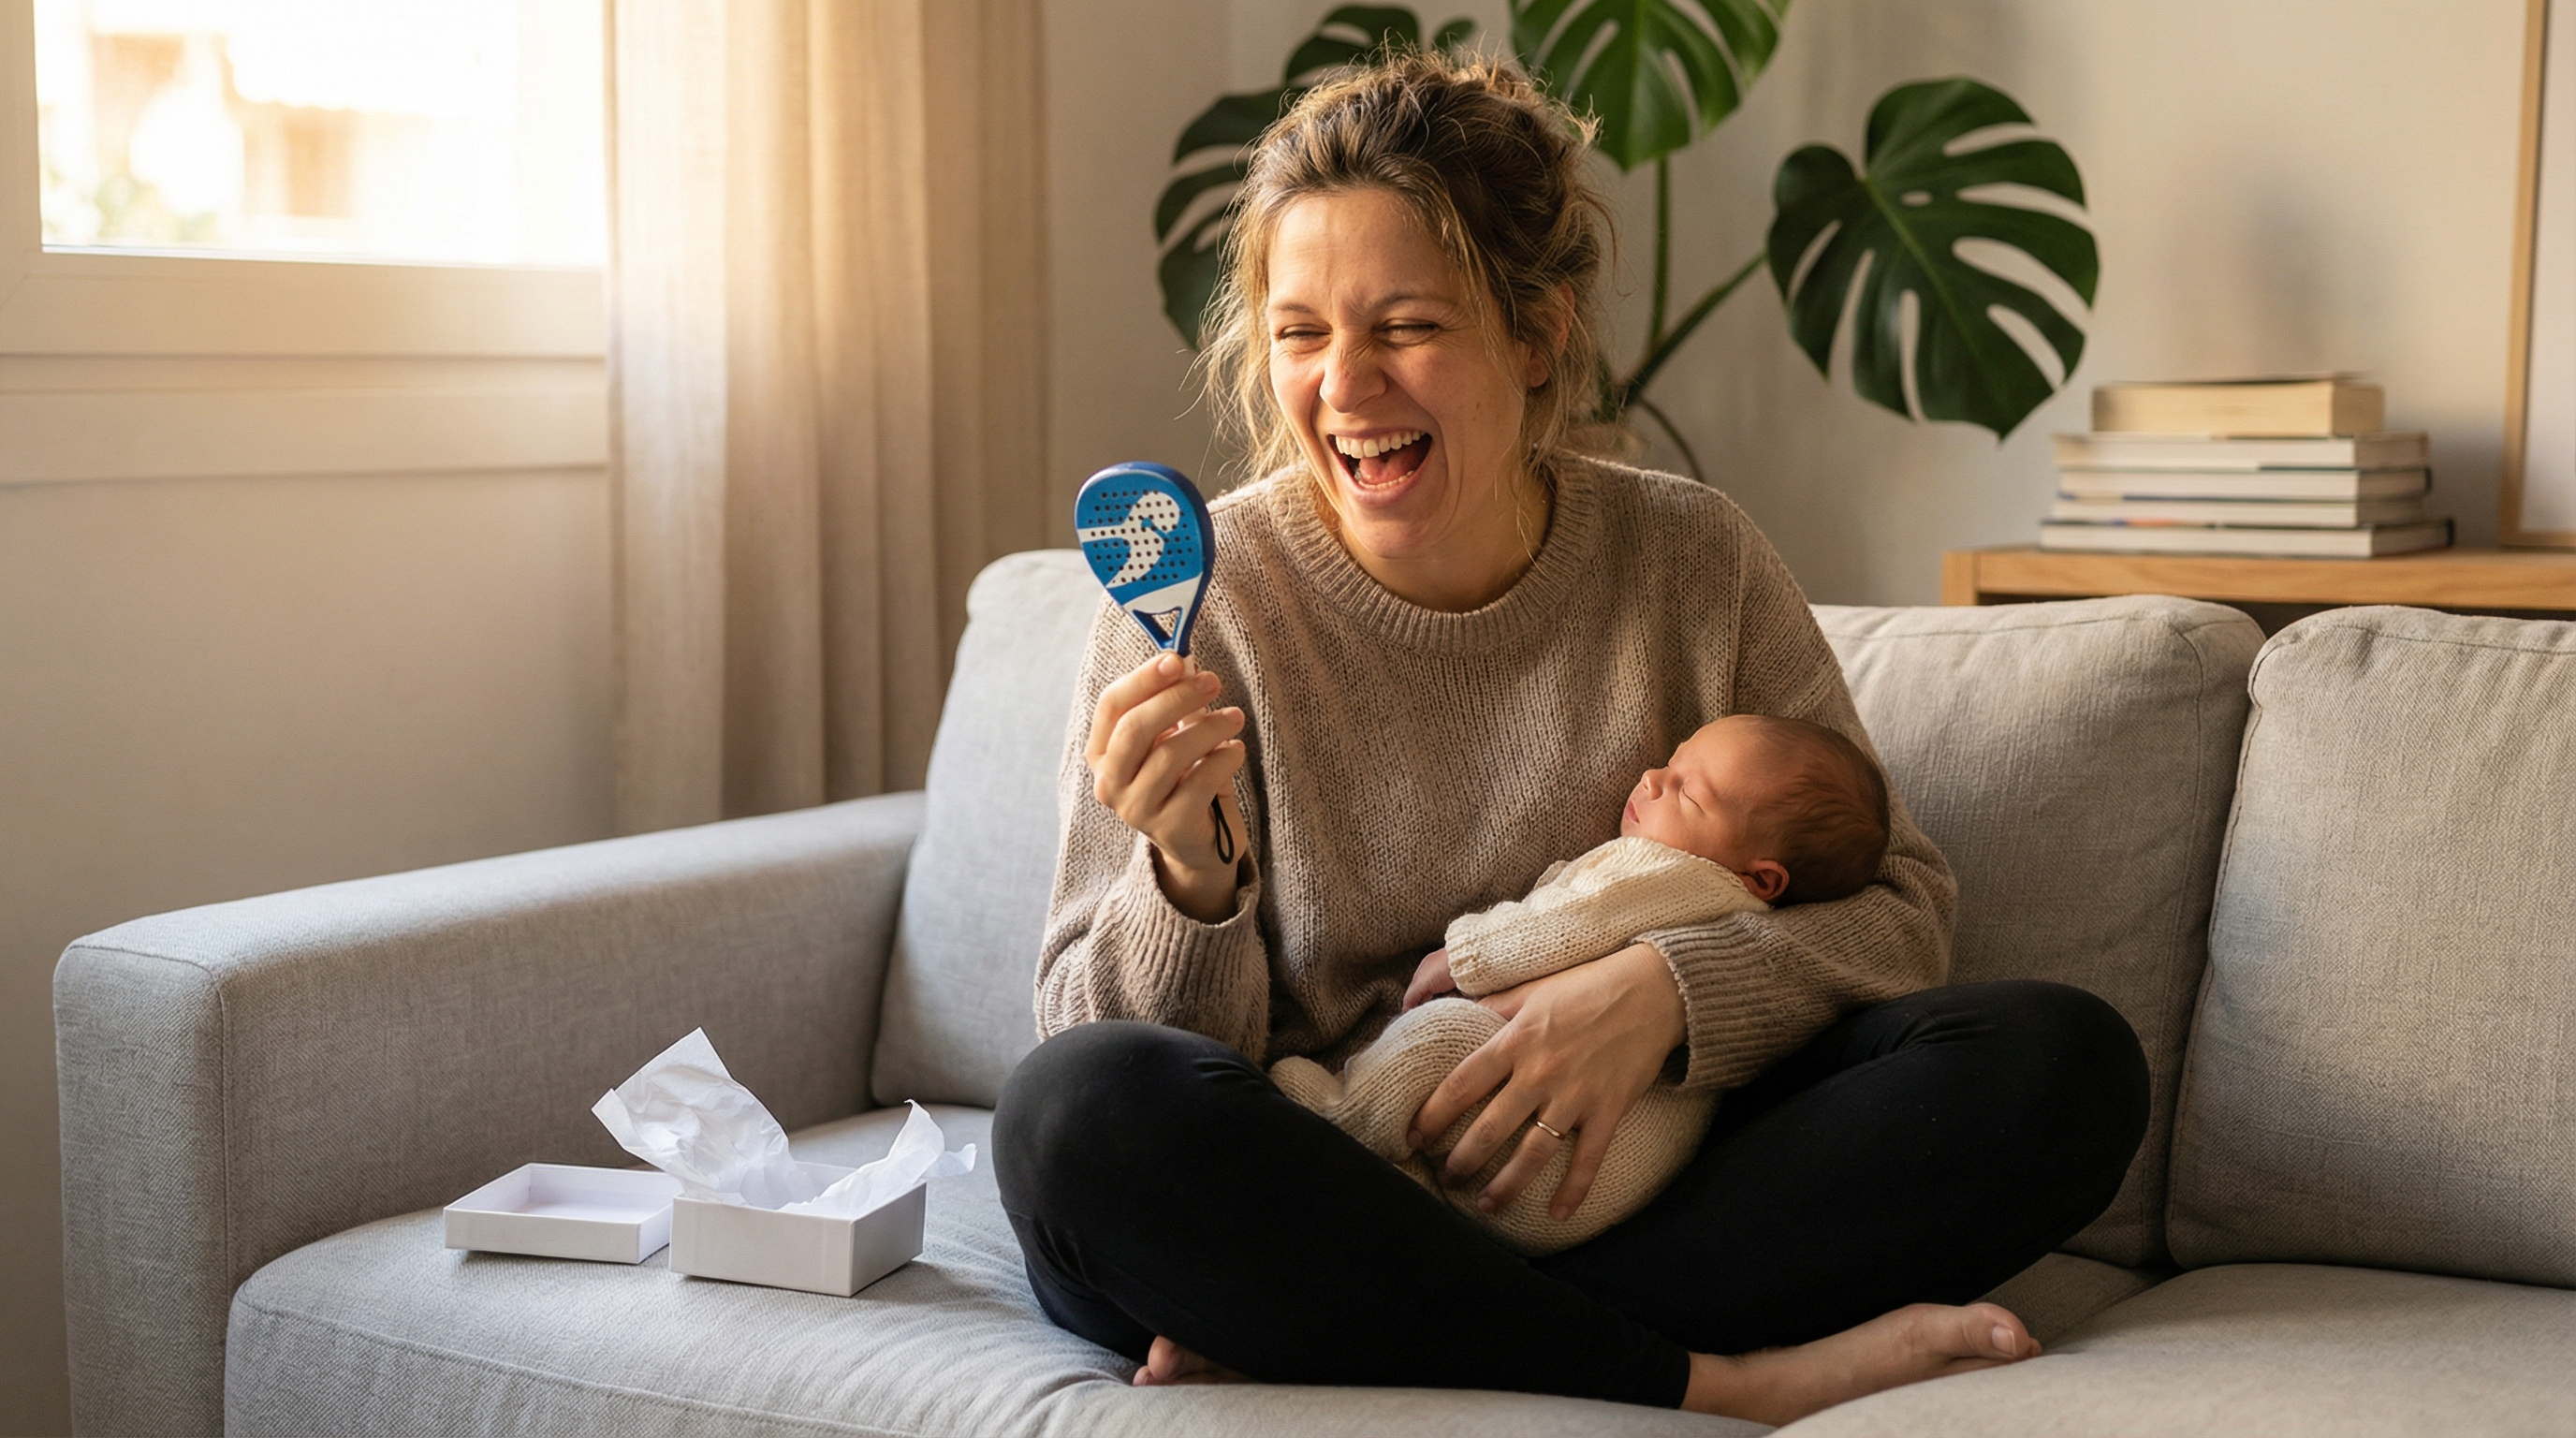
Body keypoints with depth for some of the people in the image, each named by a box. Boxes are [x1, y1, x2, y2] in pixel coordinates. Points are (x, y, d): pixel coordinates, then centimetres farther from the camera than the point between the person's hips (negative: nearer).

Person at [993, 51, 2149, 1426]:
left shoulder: (1693, 563, 1)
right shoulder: (1195, 599, -5)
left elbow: (1901, 905, 2)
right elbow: (1103, 1051, -6)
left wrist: (1669, 990, -18)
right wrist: (1187, 882, -28)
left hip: (1615, 1180, 3)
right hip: (1306, 1203, -2)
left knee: (2066, 1060, -18)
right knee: (1075, 1109, -33)